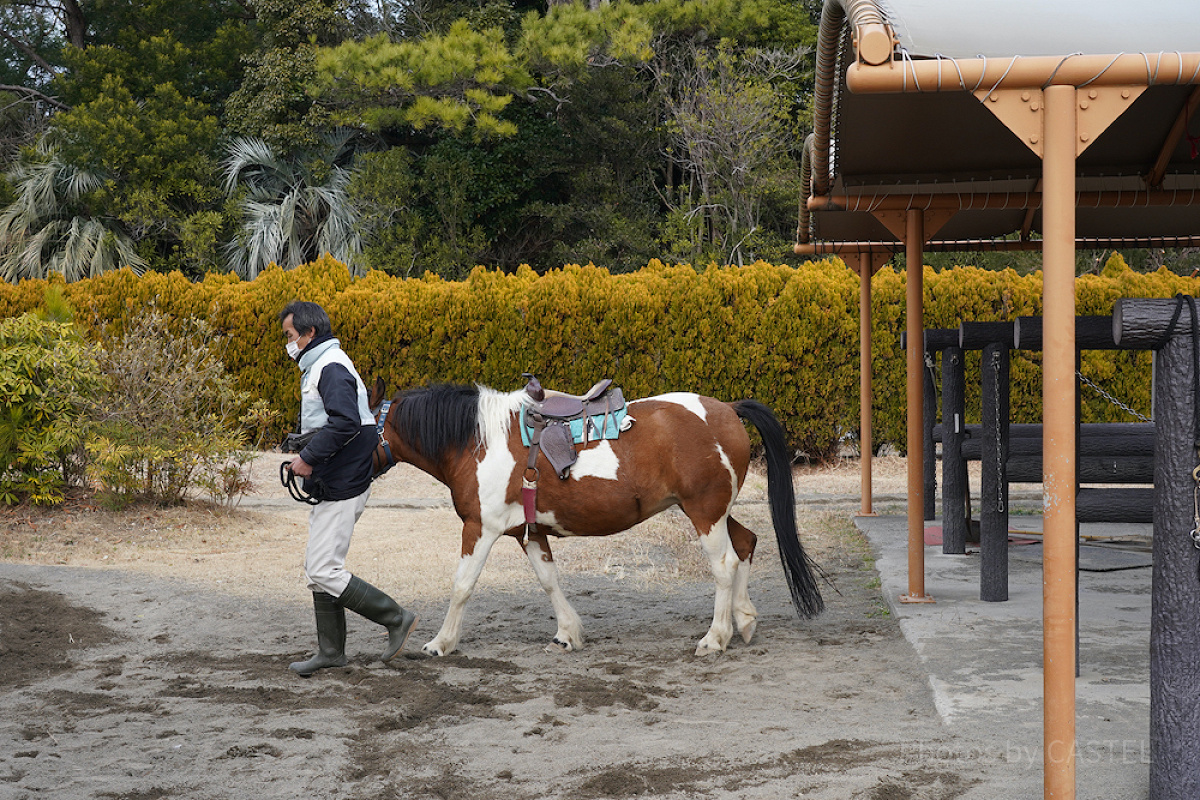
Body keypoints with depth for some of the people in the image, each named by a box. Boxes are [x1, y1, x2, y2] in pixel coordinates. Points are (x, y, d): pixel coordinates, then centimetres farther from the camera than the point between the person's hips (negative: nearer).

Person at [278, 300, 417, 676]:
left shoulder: (331, 368, -17)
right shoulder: (318, 366, 17)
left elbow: (346, 423, -31)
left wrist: (309, 457, -24)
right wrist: (304, 451, 10)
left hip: (342, 487, -11)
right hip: (332, 486, 11)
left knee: (323, 571, -10)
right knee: (317, 568, 14)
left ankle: (396, 618, -1)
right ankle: (331, 652, 21)